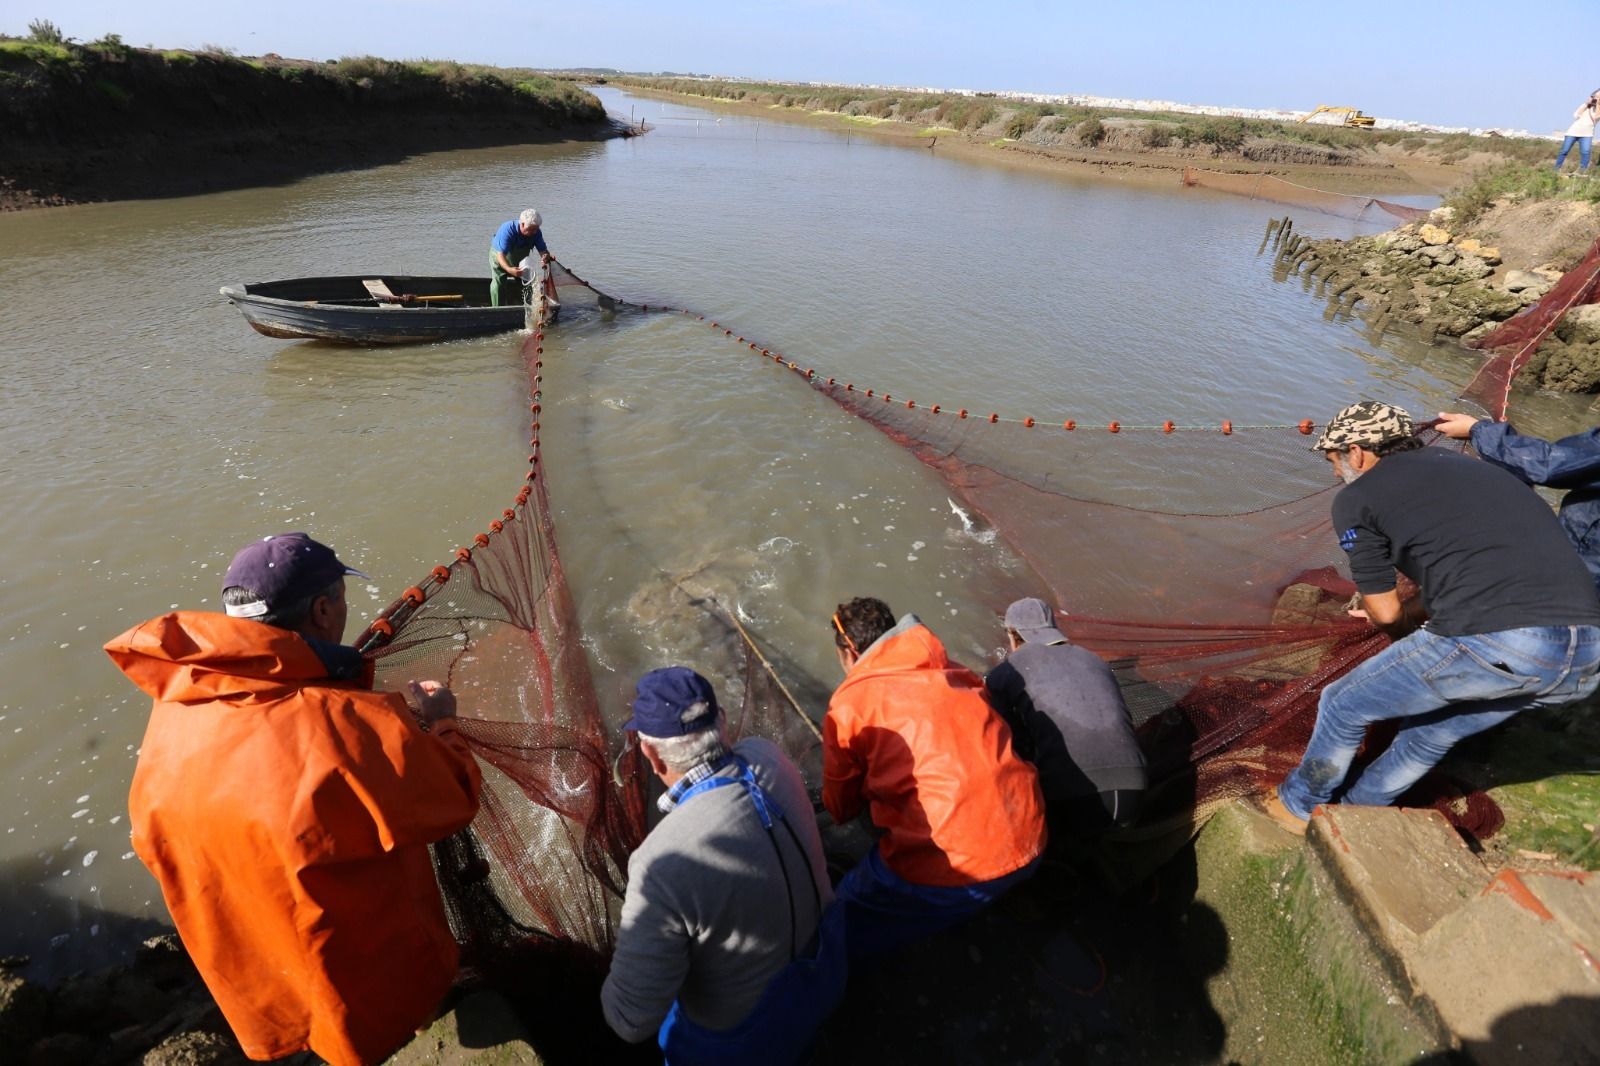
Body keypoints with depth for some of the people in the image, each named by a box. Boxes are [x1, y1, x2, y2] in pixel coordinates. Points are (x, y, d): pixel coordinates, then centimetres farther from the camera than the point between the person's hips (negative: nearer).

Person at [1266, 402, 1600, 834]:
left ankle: (1299, 806, 36)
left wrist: (1406, 621, 28)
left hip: (1491, 645, -7)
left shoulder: (1357, 498, 3)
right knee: (1432, 730, 30)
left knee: (1343, 706, 17)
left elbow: (1385, 613, 6)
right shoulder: (1462, 465, 24)